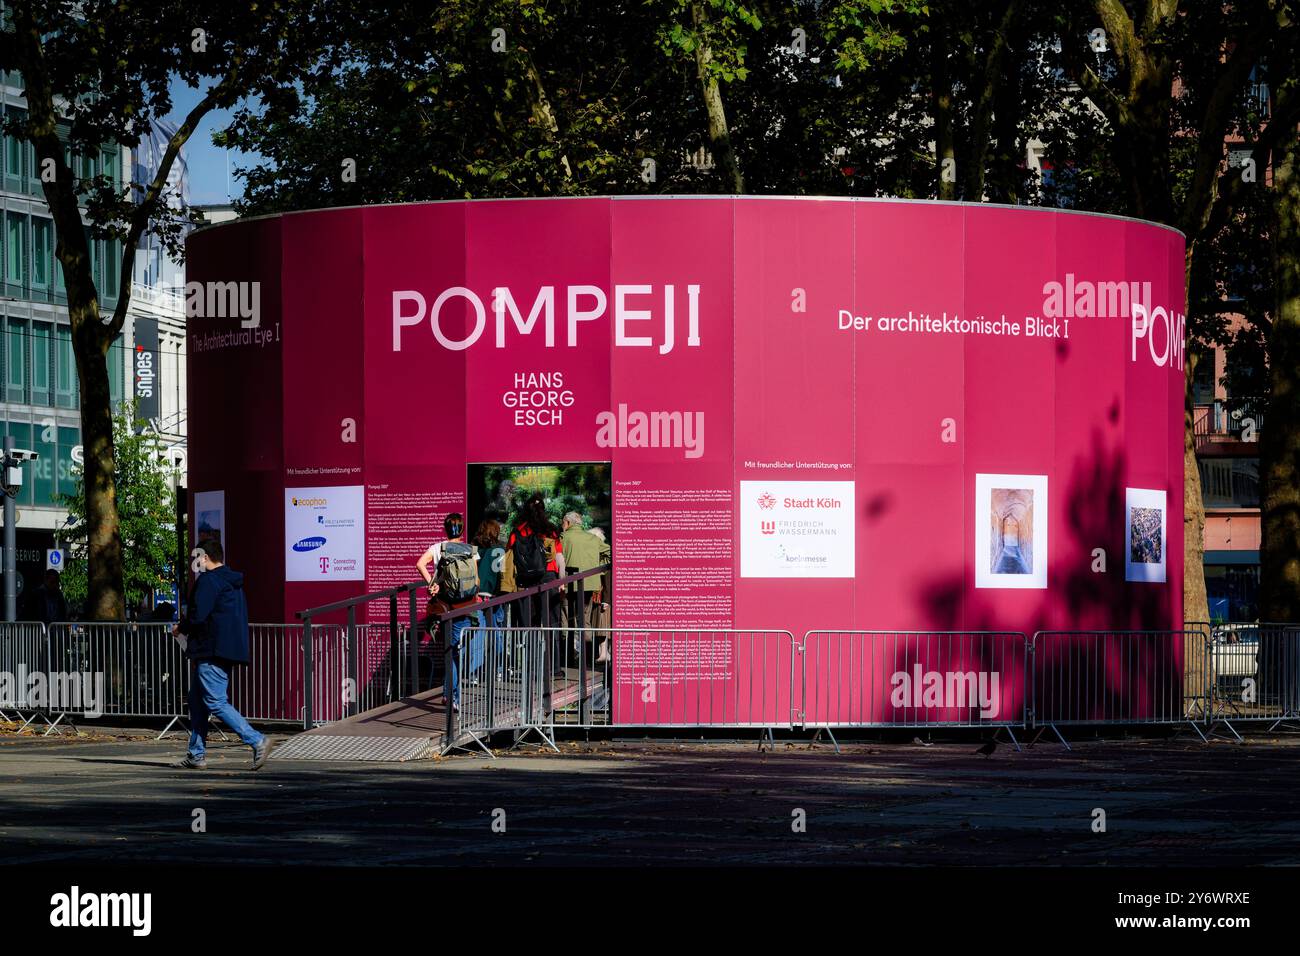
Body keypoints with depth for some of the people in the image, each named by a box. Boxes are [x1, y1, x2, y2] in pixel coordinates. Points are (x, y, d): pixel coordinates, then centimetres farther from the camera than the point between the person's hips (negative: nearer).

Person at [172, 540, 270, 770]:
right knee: (198, 701, 16)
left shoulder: (208, 580, -11)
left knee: (216, 702, -10)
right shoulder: (233, 582, 18)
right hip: (230, 651, 10)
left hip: (211, 652, -10)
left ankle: (257, 741, -17)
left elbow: (198, 615, -20)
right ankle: (197, 755, 17)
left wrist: (181, 627, 1)